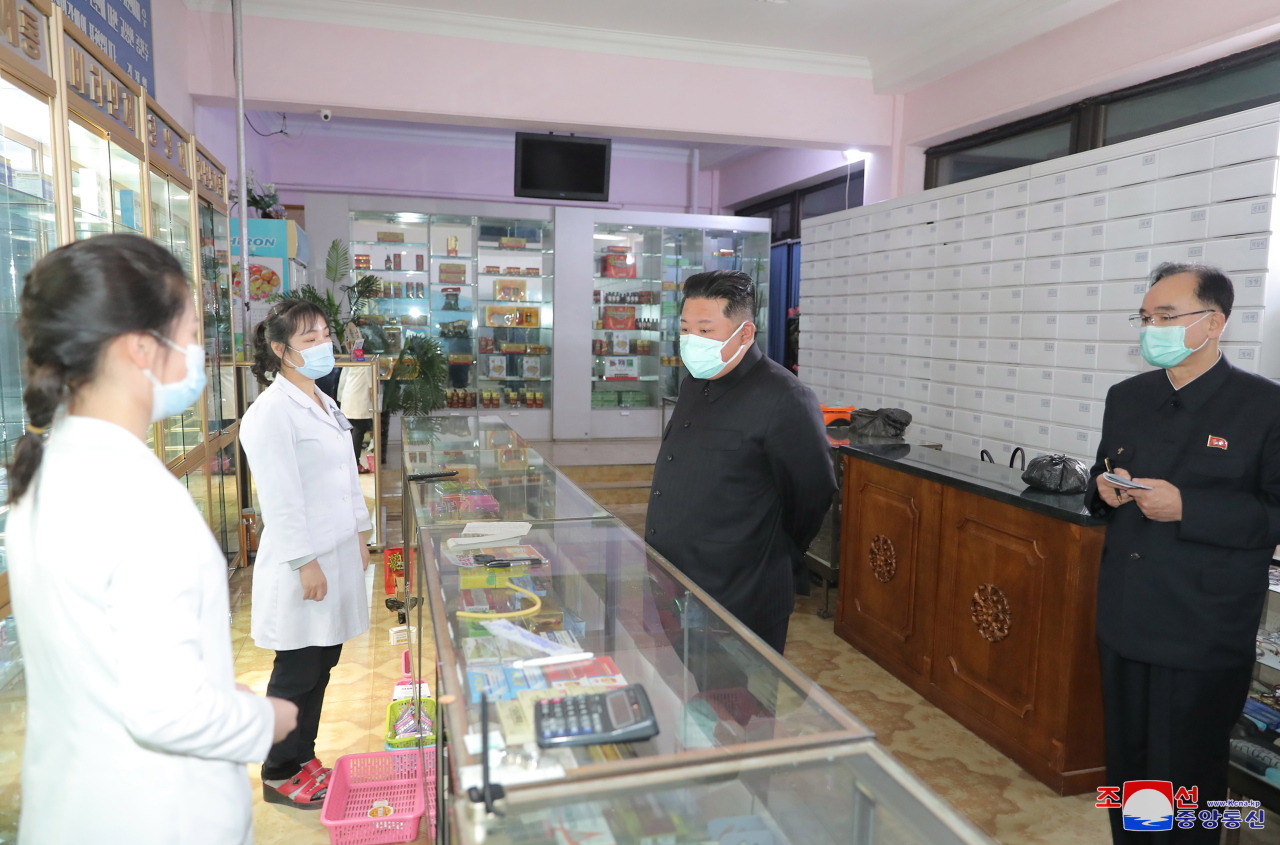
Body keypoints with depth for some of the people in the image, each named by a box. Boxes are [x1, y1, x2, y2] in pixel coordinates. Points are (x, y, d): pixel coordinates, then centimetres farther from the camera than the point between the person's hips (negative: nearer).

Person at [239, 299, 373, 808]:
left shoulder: (324, 404, 13)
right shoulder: (272, 412, -16)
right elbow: (280, 497, -19)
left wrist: (360, 535, 16)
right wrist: (305, 563, -19)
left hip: (338, 552, 8)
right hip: (303, 561, -8)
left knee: (323, 662, 17)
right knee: (297, 672, 5)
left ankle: (303, 759, 33)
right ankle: (279, 776, 23)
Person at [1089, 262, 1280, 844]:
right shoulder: (1126, 397, 8)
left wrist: (1186, 508, -23)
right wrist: (1105, 488, -4)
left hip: (1204, 636, -5)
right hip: (1124, 621, 5)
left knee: (1186, 775, 9)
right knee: (1125, 760, 19)